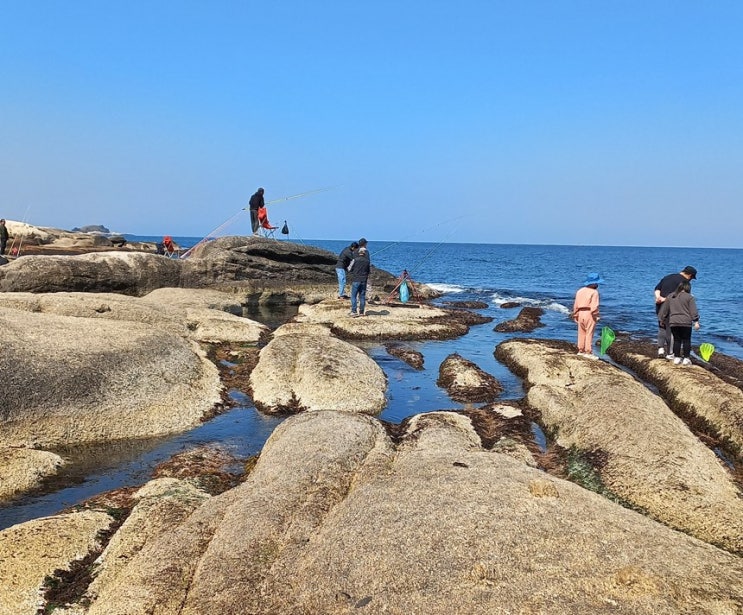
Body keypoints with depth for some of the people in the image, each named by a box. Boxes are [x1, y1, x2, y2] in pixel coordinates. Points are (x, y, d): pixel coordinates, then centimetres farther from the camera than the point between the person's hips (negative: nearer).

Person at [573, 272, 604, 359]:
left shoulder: (580, 291, 9)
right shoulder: (594, 292, -11)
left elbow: (576, 304, 11)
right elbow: (594, 306, -16)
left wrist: (575, 314, 17)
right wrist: (596, 316, -8)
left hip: (580, 313, 6)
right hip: (589, 314, -6)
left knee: (581, 333, 14)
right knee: (589, 333, -1)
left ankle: (581, 350, 20)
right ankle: (588, 352, 1)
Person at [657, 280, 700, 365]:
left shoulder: (670, 296, 12)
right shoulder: (689, 297, 0)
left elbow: (664, 310, 17)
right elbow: (693, 311, -6)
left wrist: (661, 320, 25)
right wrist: (696, 322, -4)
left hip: (673, 323, 3)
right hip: (686, 323, -3)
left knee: (676, 340, 11)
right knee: (686, 341, 5)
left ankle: (676, 358, 11)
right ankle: (686, 359, 5)